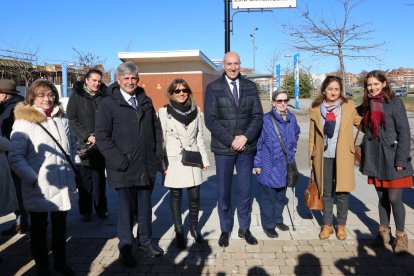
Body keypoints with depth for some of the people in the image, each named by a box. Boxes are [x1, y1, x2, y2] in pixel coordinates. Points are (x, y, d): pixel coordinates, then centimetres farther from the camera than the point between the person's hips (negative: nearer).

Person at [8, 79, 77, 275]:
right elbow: (15, 157, -12)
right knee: (39, 228, 13)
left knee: (60, 226, 19)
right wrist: (32, 179, -18)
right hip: (38, 188, -4)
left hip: (63, 186, 5)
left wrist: (70, 170, 10)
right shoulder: (24, 121, -10)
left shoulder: (62, 119, 5)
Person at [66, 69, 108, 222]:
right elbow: (72, 120, -5)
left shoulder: (103, 96, 7)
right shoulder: (76, 96, 1)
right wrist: (87, 136, -13)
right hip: (83, 145, -2)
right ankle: (85, 210, 14)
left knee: (100, 178, 10)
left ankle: (101, 208, 21)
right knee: (85, 178, 3)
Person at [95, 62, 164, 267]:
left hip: (147, 166, 5)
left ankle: (146, 241, 34)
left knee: (145, 206, 15)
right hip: (124, 169, -4)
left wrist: (158, 155, 7)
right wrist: (119, 161, -15)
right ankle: (125, 247, 24)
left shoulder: (145, 101, 12)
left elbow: (156, 129, 16)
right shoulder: (108, 104, -5)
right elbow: (102, 137, -9)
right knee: (126, 208, 6)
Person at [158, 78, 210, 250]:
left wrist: (204, 158, 7)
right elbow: (160, 140, -4)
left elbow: (200, 137, 9)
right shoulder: (164, 112, -4)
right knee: (176, 197, 7)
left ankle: (194, 227, 27)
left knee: (195, 196, 6)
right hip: (174, 161, -2)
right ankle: (179, 232, 21)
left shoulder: (196, 110, 5)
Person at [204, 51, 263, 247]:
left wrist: (245, 138, -12)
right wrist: (231, 141, -13)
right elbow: (210, 120, -7)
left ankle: (244, 228, 26)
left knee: (245, 190, 9)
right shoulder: (213, 88, -1)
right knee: (224, 191, 7)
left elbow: (258, 116, 3)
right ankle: (225, 230, 24)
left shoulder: (250, 87, 7)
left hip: (247, 147, 2)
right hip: (223, 148, -2)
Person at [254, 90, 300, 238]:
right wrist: (257, 163, -10)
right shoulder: (266, 120, -17)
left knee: (281, 195, 19)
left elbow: (296, 132, 24)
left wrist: (293, 146, 16)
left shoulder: (291, 118, 1)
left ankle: (278, 219, 38)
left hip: (285, 166, 5)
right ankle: (268, 225, 22)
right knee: (268, 197, 6)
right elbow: (258, 143, -12)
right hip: (268, 167, -5)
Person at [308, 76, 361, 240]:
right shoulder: (316, 108, 2)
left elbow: (360, 122, 12)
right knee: (326, 192, 10)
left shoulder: (349, 106, -1)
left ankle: (341, 225, 24)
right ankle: (327, 224, 25)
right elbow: (312, 135, 5)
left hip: (343, 157, -1)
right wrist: (311, 158, 6)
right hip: (323, 157, 1)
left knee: (342, 192, 4)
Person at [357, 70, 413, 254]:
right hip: (375, 159, 5)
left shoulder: (394, 103, -8)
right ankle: (384, 231, 27)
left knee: (394, 198, -1)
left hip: (391, 158, -4)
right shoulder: (367, 105, 7)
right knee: (382, 197, 13)